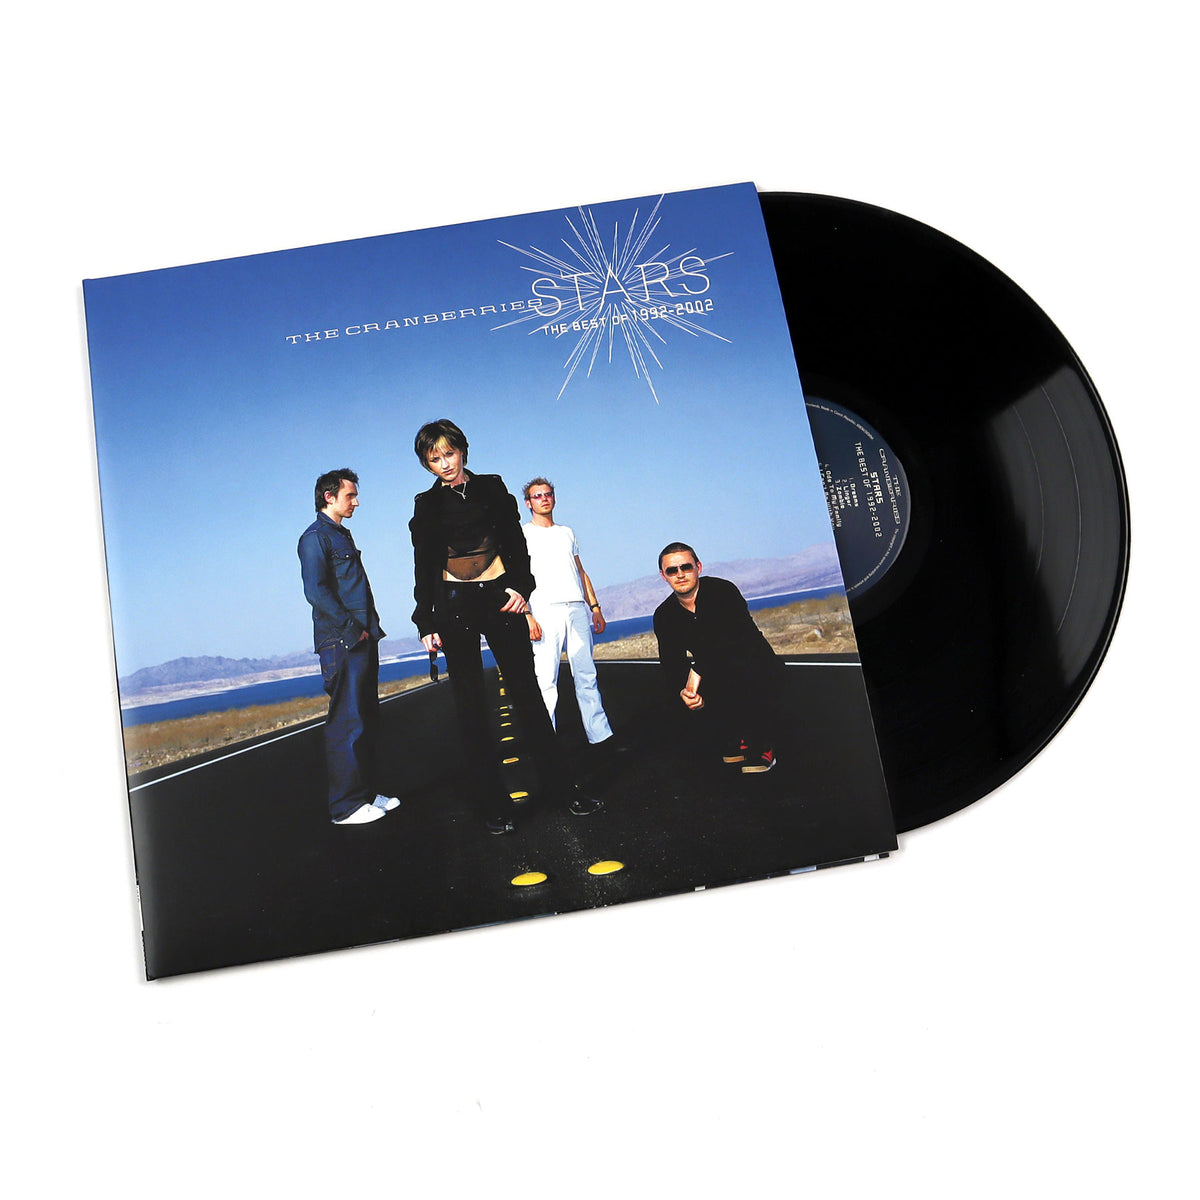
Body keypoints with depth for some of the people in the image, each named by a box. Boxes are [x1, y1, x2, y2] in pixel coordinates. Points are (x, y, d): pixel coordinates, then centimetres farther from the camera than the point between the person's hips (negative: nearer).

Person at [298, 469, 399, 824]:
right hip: (341, 644, -10)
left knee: (366, 721, 13)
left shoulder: (342, 535, 22)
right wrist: (352, 630, -16)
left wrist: (370, 629, 14)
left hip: (362, 641, 10)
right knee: (346, 724, -7)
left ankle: (364, 792, 22)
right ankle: (345, 806, -1)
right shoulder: (316, 537, -8)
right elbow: (315, 591, -18)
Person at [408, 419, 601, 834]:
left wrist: (520, 586, -7)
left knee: (527, 694, 2)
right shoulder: (426, 504, 6)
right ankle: (494, 805, 8)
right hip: (454, 606, 0)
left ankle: (562, 787, 12)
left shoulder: (492, 488, 8)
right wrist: (426, 622, 0)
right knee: (471, 706, 1)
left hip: (501, 598, 0)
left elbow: (515, 541, 8)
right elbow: (424, 567, 6)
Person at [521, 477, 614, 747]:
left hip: (577, 609, 5)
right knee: (546, 678, -8)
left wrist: (595, 607, 14)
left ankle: (600, 735, 5)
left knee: (586, 676, 3)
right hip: (545, 610, -5)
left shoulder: (567, 532, 23)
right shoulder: (523, 532, 7)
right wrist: (526, 614, -14)